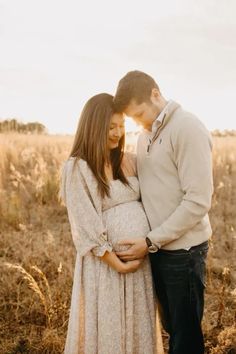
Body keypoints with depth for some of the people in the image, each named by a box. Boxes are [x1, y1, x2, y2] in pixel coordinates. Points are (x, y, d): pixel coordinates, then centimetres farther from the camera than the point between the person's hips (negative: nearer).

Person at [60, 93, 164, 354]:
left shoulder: (128, 161, 7)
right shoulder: (77, 168, -10)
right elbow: (85, 227, -13)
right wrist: (118, 264, -13)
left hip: (142, 258, 5)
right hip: (105, 261, -5)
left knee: (139, 328, 18)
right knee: (106, 330, 9)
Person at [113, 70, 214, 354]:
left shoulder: (188, 128, -14)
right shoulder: (145, 137, 11)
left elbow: (198, 202, -19)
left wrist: (151, 242, -17)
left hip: (183, 250, -7)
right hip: (157, 248, 7)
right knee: (171, 327, 19)